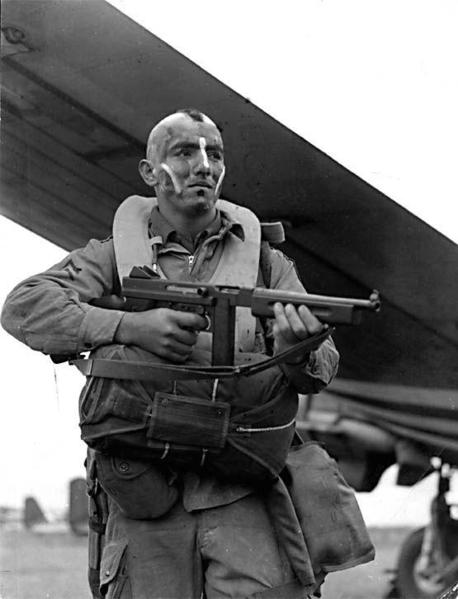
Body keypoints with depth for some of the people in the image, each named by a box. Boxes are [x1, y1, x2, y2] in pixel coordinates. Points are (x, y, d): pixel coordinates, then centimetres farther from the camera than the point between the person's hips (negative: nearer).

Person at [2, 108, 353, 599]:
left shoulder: (266, 262, 14)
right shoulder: (114, 255, 9)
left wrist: (295, 353, -19)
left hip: (244, 491, 1)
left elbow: (322, 367, 6)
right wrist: (131, 327, -20)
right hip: (145, 498, 0)